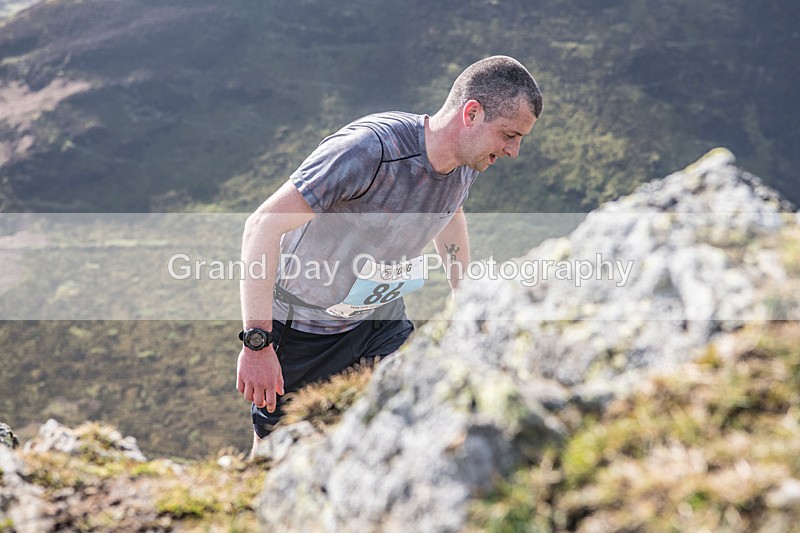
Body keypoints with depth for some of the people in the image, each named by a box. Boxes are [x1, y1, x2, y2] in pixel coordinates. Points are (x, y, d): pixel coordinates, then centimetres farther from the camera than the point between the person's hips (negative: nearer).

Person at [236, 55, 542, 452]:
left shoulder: (465, 162, -10)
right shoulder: (370, 149, -34)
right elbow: (263, 227, -35)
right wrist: (257, 342, -37)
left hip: (380, 315, 6)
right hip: (301, 325, -6)